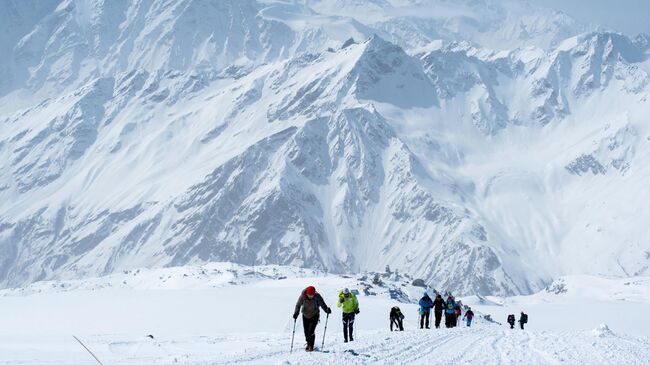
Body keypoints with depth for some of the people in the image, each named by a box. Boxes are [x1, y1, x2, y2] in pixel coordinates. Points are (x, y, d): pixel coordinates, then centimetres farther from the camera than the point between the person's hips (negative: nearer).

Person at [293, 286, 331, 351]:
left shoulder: (317, 296, -20)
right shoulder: (302, 296, -18)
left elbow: (322, 304, -15)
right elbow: (298, 305, -8)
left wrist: (326, 310, -33)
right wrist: (296, 313, -20)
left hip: (314, 316, -2)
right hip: (305, 316, 2)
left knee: (311, 331, -15)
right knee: (306, 331, 7)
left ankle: (311, 346, -7)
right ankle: (308, 344, 30)